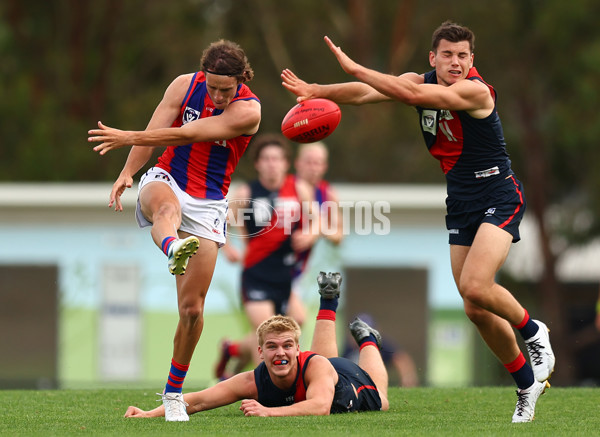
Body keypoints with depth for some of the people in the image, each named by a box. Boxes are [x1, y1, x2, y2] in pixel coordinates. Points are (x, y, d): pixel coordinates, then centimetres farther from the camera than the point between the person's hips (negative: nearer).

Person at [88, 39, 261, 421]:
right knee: (166, 206, -42)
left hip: (208, 205, -1)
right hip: (167, 180, 1)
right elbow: (155, 132, 0)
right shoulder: (185, 86, -2)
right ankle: (173, 250, -79)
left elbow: (186, 135, -21)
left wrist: (128, 137, -25)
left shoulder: (248, 110, -13)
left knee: (192, 308, -4)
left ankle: (173, 393, 12)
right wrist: (127, 173, -17)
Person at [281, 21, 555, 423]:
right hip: (460, 202, 7)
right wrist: (318, 91, -19)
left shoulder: (476, 91, -21)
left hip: (499, 197, -7)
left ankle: (532, 330, 4)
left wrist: (353, 68, -28)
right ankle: (527, 382, 20)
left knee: (475, 286, -25)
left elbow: (413, 95, -30)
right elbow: (367, 93, -3)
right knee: (475, 309, 4)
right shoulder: (422, 80, 1)